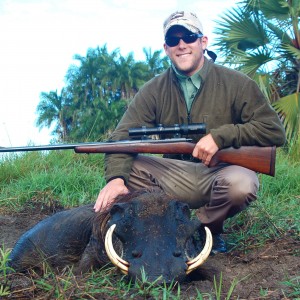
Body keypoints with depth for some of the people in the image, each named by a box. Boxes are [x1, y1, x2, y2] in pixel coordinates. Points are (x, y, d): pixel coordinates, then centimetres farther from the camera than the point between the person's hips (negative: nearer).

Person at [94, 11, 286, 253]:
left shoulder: (236, 83, -4)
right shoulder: (154, 90, 2)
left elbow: (274, 131, -9)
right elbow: (124, 136, -10)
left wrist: (221, 136, -21)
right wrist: (116, 177, -30)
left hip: (222, 173, -2)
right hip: (176, 176, 2)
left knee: (241, 183, -35)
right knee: (125, 165, -18)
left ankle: (208, 230, -3)